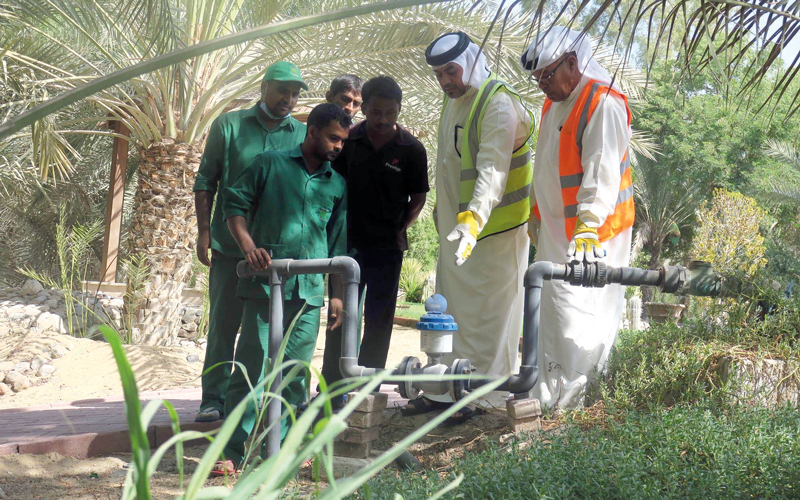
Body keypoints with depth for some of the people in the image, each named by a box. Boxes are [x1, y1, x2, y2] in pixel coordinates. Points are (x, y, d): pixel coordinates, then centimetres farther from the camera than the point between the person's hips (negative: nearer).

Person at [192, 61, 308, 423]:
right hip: (230, 247, -1)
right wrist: (204, 232, -2)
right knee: (223, 325, 4)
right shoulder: (229, 126, 3)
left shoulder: (303, 136, 6)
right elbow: (205, 181, 5)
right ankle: (214, 398, 11)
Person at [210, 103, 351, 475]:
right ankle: (232, 452, -2)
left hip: (309, 291, 4)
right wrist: (248, 246, -9)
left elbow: (339, 243, 19)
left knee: (295, 373, 4)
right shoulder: (270, 165, 5)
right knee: (250, 366, -6)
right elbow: (234, 203, 5)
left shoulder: (337, 185, 16)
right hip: (264, 285, -4)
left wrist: (338, 292, 14)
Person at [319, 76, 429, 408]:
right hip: (349, 243, 1)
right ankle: (332, 390, 12)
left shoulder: (411, 149, -4)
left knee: (379, 322, 7)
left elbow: (418, 197, 6)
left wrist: (401, 229, -6)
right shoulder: (348, 141, -1)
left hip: (387, 247, -1)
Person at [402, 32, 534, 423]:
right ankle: (444, 390, 24)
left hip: (493, 229, -9)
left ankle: (484, 395, 6)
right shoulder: (452, 100, 12)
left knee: (488, 313, -2)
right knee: (451, 310, 15)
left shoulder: (499, 104, -18)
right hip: (455, 228, 9)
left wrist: (474, 219, -43)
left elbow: (493, 170, -31)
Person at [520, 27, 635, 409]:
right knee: (549, 313, 13)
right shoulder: (553, 104, 14)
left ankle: (576, 399, -4)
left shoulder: (603, 105, -16)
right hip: (555, 230, 9)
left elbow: (602, 173, -27)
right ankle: (546, 398, 23)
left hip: (591, 234, -9)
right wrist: (537, 213, 30)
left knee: (575, 309, -11)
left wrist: (588, 226, -36)